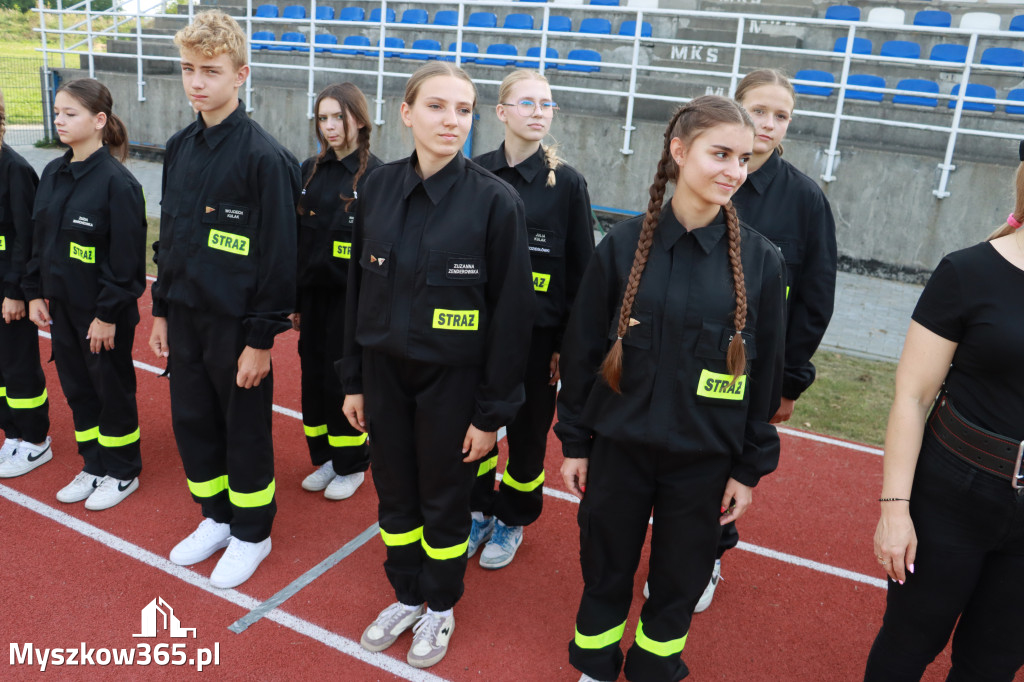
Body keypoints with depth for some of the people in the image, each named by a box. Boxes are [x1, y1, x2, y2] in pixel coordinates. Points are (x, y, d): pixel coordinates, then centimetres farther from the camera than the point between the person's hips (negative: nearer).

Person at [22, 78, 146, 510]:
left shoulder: (117, 182, -17)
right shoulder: (52, 174, 7)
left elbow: (126, 258, -18)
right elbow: (40, 240, 14)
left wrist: (108, 314, -18)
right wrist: (34, 292, 9)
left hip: (103, 312, -7)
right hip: (61, 305, 7)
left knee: (112, 389, 7)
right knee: (77, 388, 16)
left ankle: (122, 473, 24)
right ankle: (94, 466, 32)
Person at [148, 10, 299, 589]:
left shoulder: (264, 157, -15)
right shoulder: (180, 147, 7)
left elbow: (278, 256, -16)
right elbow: (170, 237, 14)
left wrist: (262, 338, -16)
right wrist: (162, 311, 14)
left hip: (237, 324, -7)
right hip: (185, 317, 7)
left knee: (245, 429, 7)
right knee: (192, 422, 16)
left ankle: (252, 533, 27)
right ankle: (217, 517, 37)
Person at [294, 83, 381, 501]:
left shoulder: (376, 175, -9)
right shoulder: (310, 171, 8)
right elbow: (297, 240, 10)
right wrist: (295, 300, 9)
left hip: (351, 297, -5)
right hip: (312, 294, 5)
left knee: (343, 380, 2)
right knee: (313, 376, 11)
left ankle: (351, 465, 21)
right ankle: (324, 458, 28)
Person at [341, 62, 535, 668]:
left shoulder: (496, 201, -14)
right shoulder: (379, 188, -1)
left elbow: (512, 314, -11)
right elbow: (359, 288, 6)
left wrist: (492, 412, -10)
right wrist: (354, 380, 8)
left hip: (451, 381, -4)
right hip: (384, 372, 4)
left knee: (444, 502, 13)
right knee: (394, 494, 17)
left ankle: (440, 607, 37)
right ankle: (406, 595, 41)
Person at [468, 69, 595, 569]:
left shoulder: (566, 182, -4)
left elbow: (581, 270, -2)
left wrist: (569, 344, -5)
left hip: (537, 334, -2)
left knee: (527, 433, 10)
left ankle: (512, 521, 31)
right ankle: (480, 511, 34)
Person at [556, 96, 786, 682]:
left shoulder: (760, 260, -6)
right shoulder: (625, 244, -7)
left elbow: (766, 371, 0)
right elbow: (582, 349, 0)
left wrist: (751, 468, 2)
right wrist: (575, 441, 3)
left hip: (704, 458, 0)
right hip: (618, 446, 0)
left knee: (679, 579, 16)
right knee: (606, 568, 15)